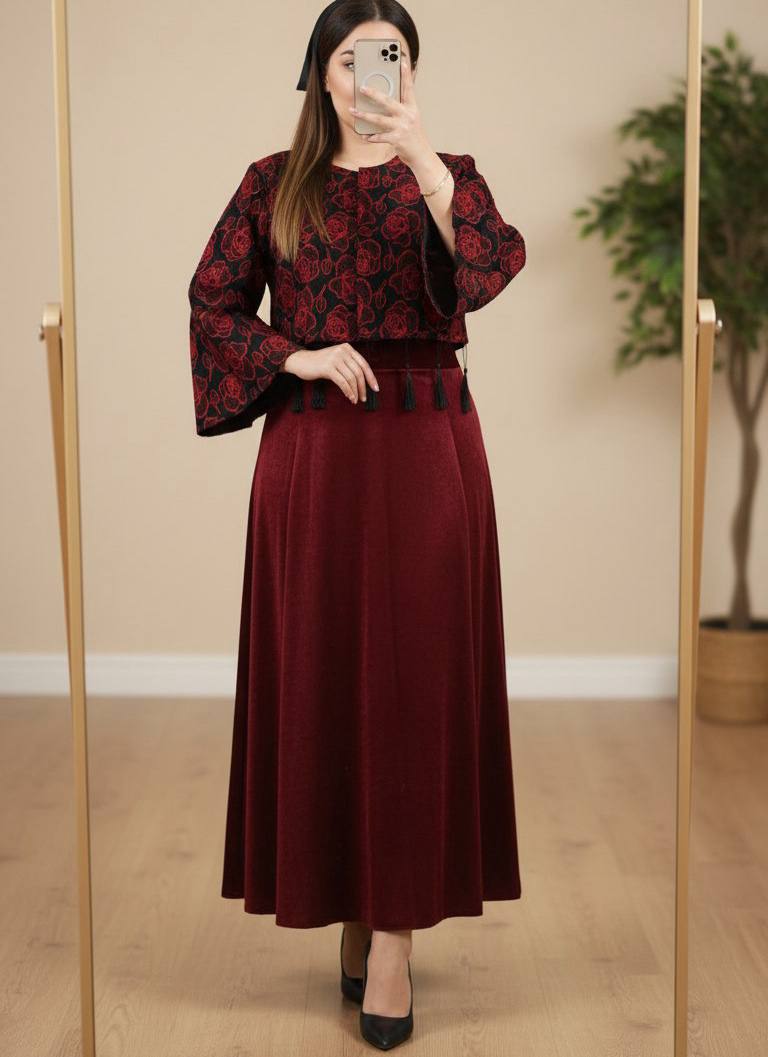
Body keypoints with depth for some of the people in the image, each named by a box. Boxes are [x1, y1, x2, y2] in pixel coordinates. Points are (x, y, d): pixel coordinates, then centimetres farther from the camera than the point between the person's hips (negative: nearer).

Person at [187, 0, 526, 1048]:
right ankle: (349, 899, 18)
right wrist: (295, 357, -7)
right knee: (321, 674, 3)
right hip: (311, 452, 1)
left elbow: (498, 262, -14)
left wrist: (421, 156, -24)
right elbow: (213, 299, 8)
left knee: (414, 673, -3)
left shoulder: (444, 173, 7)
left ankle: (395, 931, 1)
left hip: (424, 448, -1)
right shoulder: (274, 183, 9)